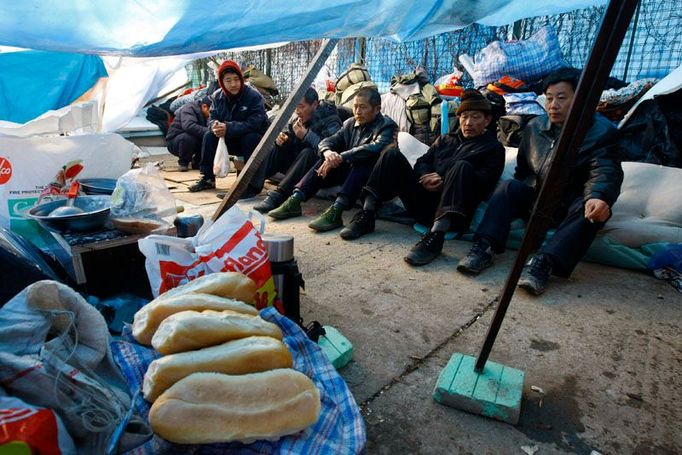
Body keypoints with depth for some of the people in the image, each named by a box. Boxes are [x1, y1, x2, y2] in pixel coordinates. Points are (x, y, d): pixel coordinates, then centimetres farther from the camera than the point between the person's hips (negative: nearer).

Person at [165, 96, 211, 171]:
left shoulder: (204, 115, 4)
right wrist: (207, 131, -44)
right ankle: (183, 162, -13)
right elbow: (188, 126, -39)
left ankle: (197, 161, 2)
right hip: (174, 141, -7)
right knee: (188, 138, -39)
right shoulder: (189, 109, -20)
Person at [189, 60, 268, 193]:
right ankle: (208, 179, -3)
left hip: (253, 139, -5)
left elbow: (254, 123, -29)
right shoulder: (218, 96, -3)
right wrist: (215, 125, -26)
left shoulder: (254, 96, -20)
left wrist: (228, 128, -37)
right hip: (231, 141, 5)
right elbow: (212, 118, 1)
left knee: (250, 138, -35)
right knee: (209, 136, -14)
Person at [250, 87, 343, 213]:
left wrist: (306, 135, -29)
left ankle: (278, 195, -43)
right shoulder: (297, 119, 6)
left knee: (308, 153, -35)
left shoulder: (331, 121, -14)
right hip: (295, 162, 7)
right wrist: (281, 138, -9)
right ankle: (252, 186, -24)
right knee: (275, 149, -10)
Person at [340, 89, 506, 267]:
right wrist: (427, 177, -8)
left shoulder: (493, 148, 14)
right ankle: (367, 216, -18)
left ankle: (436, 235, -47)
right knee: (393, 156, -6)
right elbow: (422, 162, 17)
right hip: (423, 202, 5)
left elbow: (483, 183, -4)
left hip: (451, 213, -4)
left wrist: (443, 184, -16)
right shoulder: (445, 139, 28)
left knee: (462, 166, -31)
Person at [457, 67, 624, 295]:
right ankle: (485, 248, -35)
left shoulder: (601, 131, -6)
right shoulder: (535, 127, 7)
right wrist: (516, 195, -3)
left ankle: (543, 263, -48)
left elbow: (605, 172, -22)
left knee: (592, 209, -34)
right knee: (509, 186, -23)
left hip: (572, 208, -3)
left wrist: (598, 197, -43)